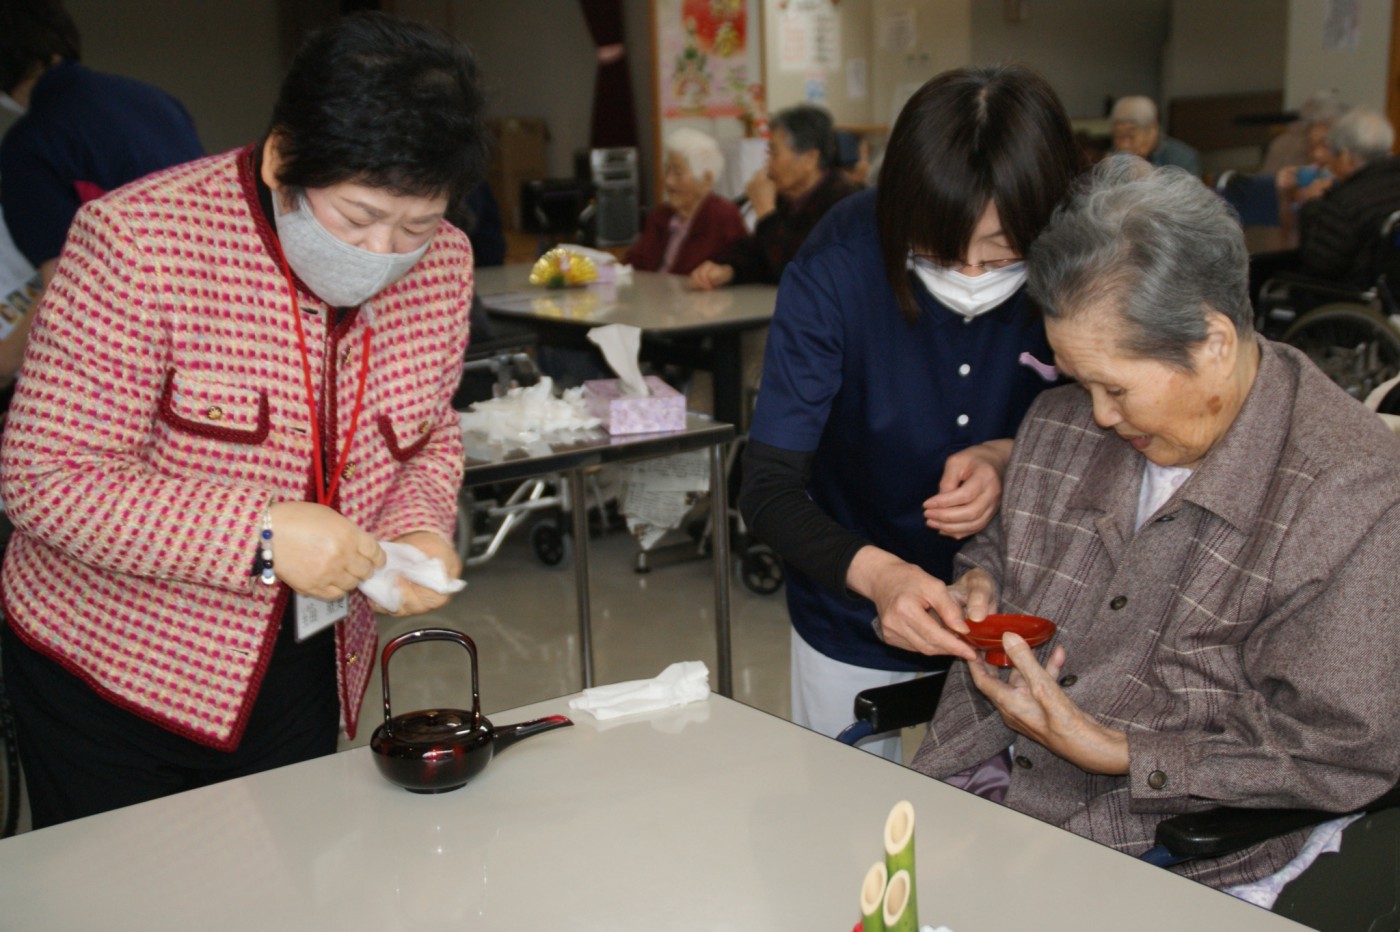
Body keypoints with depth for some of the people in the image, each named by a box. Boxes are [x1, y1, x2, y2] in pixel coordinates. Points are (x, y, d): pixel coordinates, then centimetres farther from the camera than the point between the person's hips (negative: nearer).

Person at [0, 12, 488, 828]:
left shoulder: (444, 263, -6)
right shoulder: (141, 240, -22)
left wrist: (422, 529, -11)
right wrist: (262, 537, -29)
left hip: (303, 667, 5)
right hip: (113, 673, -4)